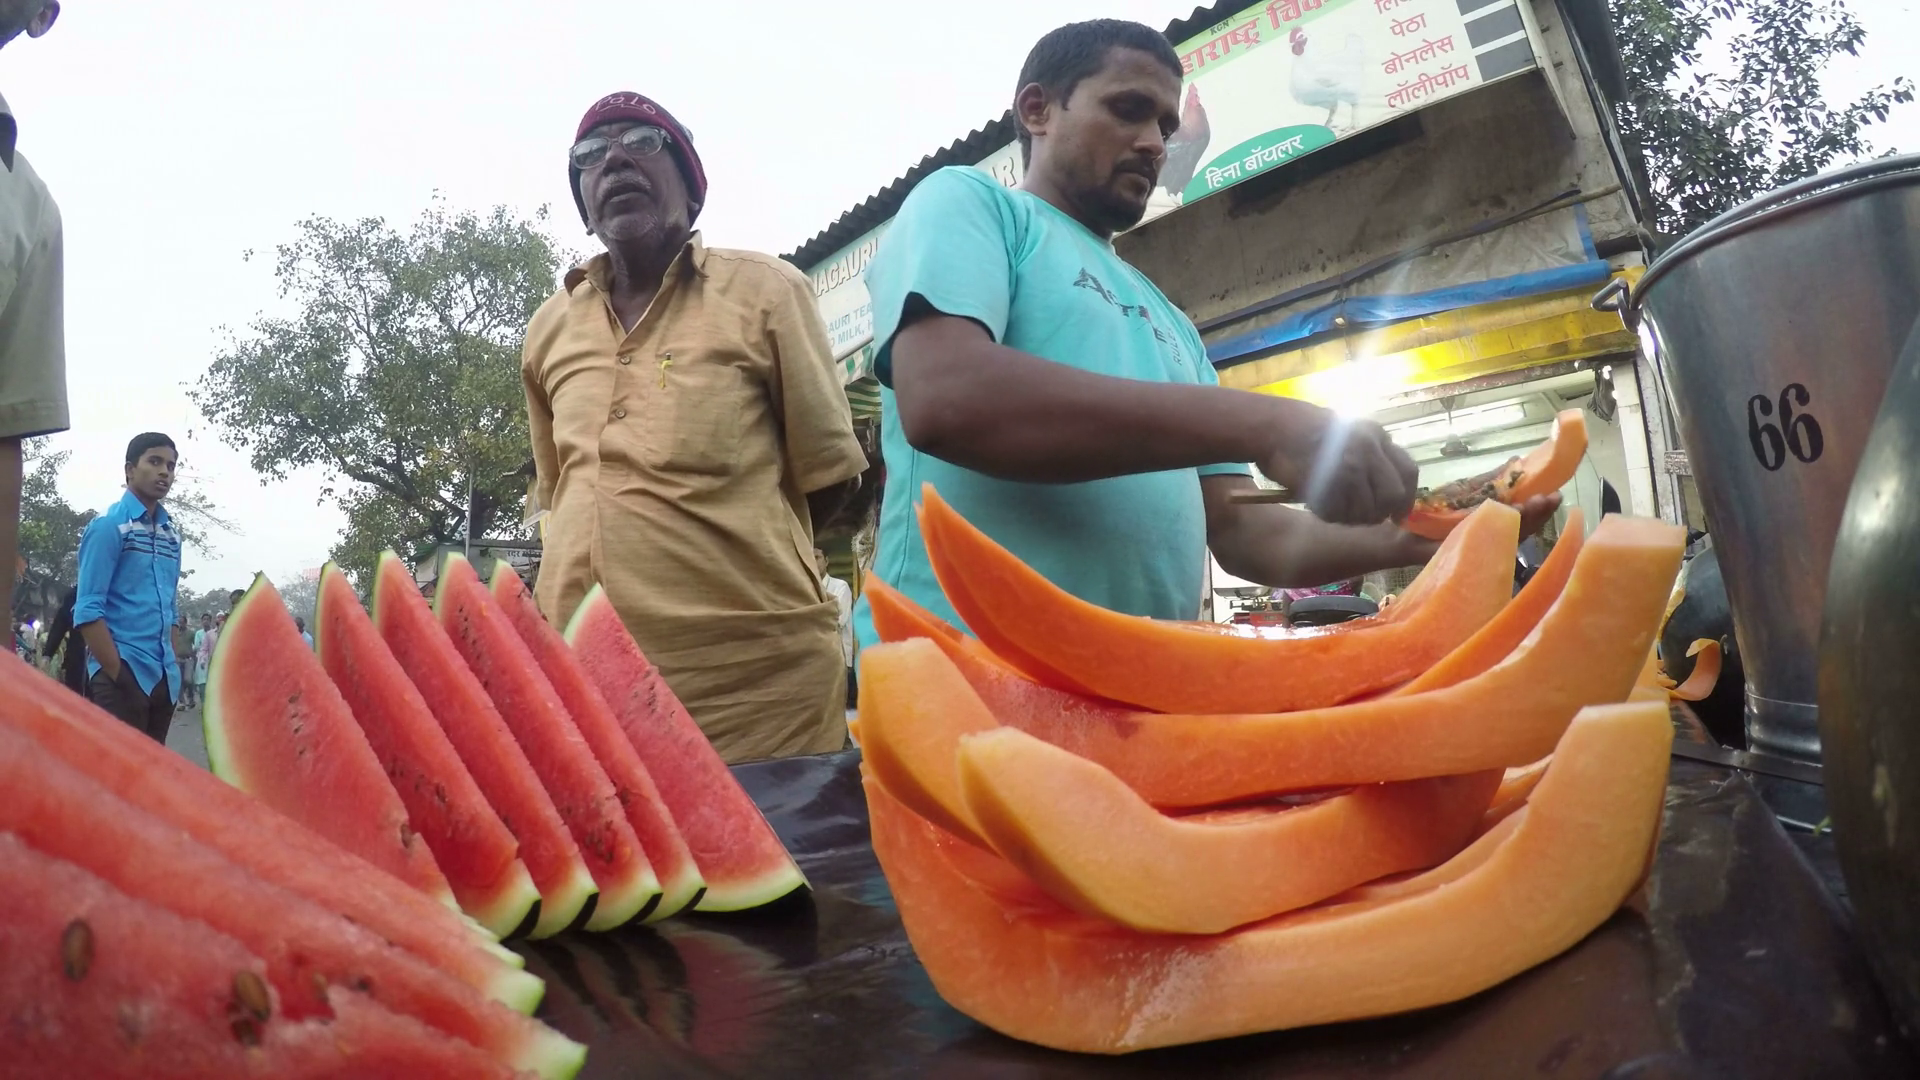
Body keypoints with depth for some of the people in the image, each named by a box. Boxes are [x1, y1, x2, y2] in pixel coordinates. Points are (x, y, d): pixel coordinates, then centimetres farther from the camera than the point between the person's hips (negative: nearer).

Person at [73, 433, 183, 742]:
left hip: (162, 676, 7)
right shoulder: (108, 525, -7)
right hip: (121, 674, -6)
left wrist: (172, 668, 11)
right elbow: (87, 610, -12)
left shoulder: (171, 534, 13)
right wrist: (118, 674, -15)